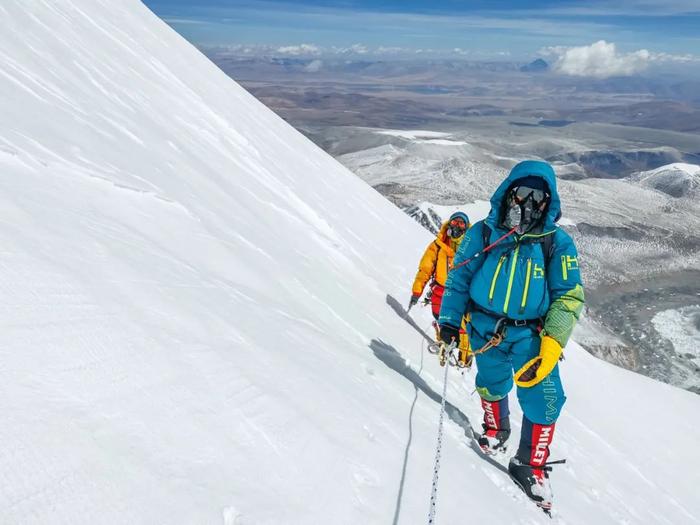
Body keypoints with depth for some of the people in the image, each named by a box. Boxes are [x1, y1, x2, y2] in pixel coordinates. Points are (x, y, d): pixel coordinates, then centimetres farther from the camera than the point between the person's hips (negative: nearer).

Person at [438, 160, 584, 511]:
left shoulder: (557, 243, -6)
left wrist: (552, 343, -17)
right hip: (485, 328, 1)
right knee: (492, 385, 17)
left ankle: (531, 466, 21)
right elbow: (458, 278, 2)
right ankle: (496, 430, 50)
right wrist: (449, 319, -5)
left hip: (531, 334, 0)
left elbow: (569, 297, -7)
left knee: (543, 400, -3)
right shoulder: (483, 233, -5)